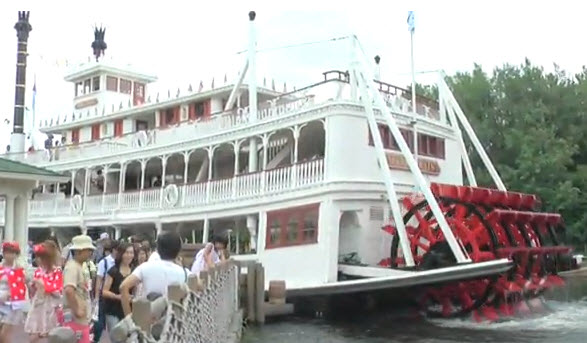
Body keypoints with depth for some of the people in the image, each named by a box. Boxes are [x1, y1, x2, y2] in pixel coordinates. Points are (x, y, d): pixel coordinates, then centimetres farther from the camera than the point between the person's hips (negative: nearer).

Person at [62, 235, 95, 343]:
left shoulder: (80, 267, 15)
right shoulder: (72, 267, -16)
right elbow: (69, 290, -30)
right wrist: (76, 310, -25)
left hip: (83, 319, 10)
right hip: (75, 318, -10)